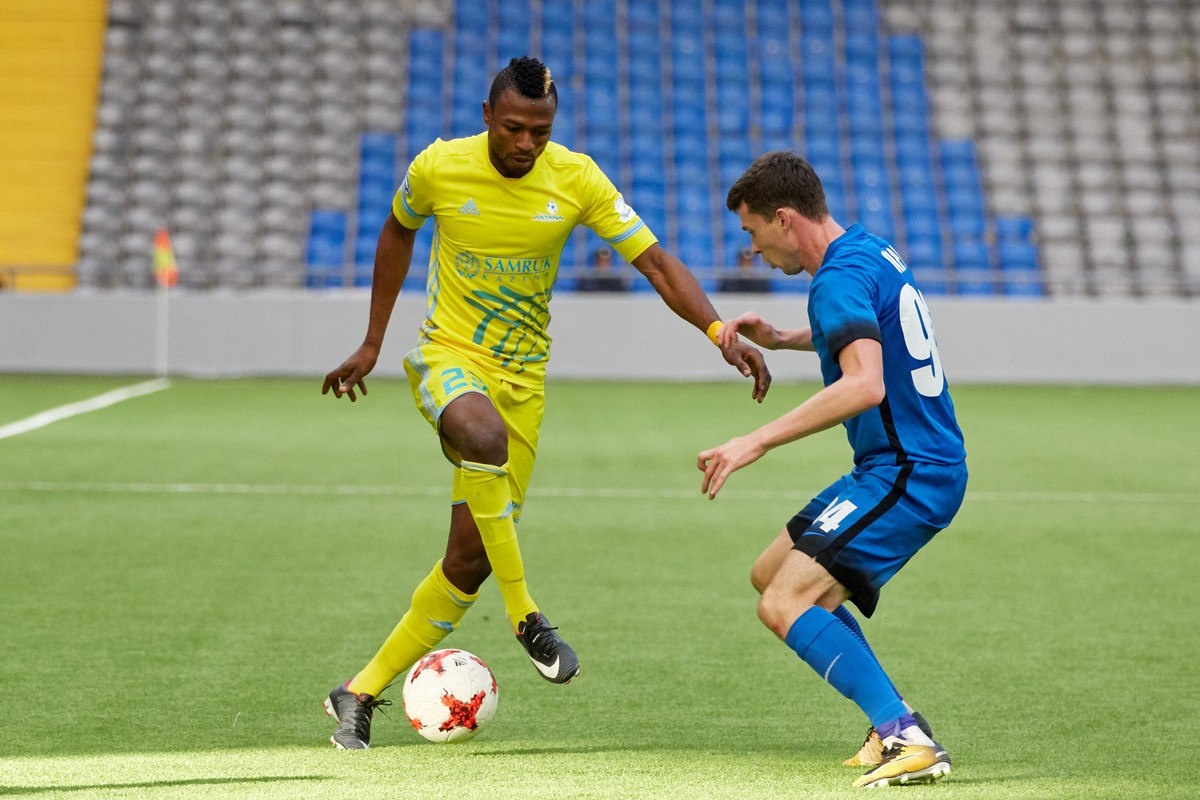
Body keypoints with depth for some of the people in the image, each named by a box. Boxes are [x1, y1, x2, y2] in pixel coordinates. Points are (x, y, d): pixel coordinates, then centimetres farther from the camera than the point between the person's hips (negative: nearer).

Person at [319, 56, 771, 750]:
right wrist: (372, 343, 13)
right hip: (449, 358, -2)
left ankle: (361, 693, 15)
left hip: (522, 374, 3)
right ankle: (525, 615, -25)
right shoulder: (438, 168, -9)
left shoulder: (576, 178, -9)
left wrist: (720, 332, -27)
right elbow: (398, 233, 12)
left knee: (470, 560, 0)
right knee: (484, 435, -40)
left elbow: (657, 262, -11)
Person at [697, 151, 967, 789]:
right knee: (770, 573, 19)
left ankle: (907, 740, -24)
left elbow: (864, 384, -33)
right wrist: (781, 339, 21)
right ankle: (893, 722, 14)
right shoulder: (870, 250, 13)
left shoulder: (840, 277, -18)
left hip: (907, 473, -11)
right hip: (910, 465, 11)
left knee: (784, 606, -18)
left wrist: (759, 440, -31)